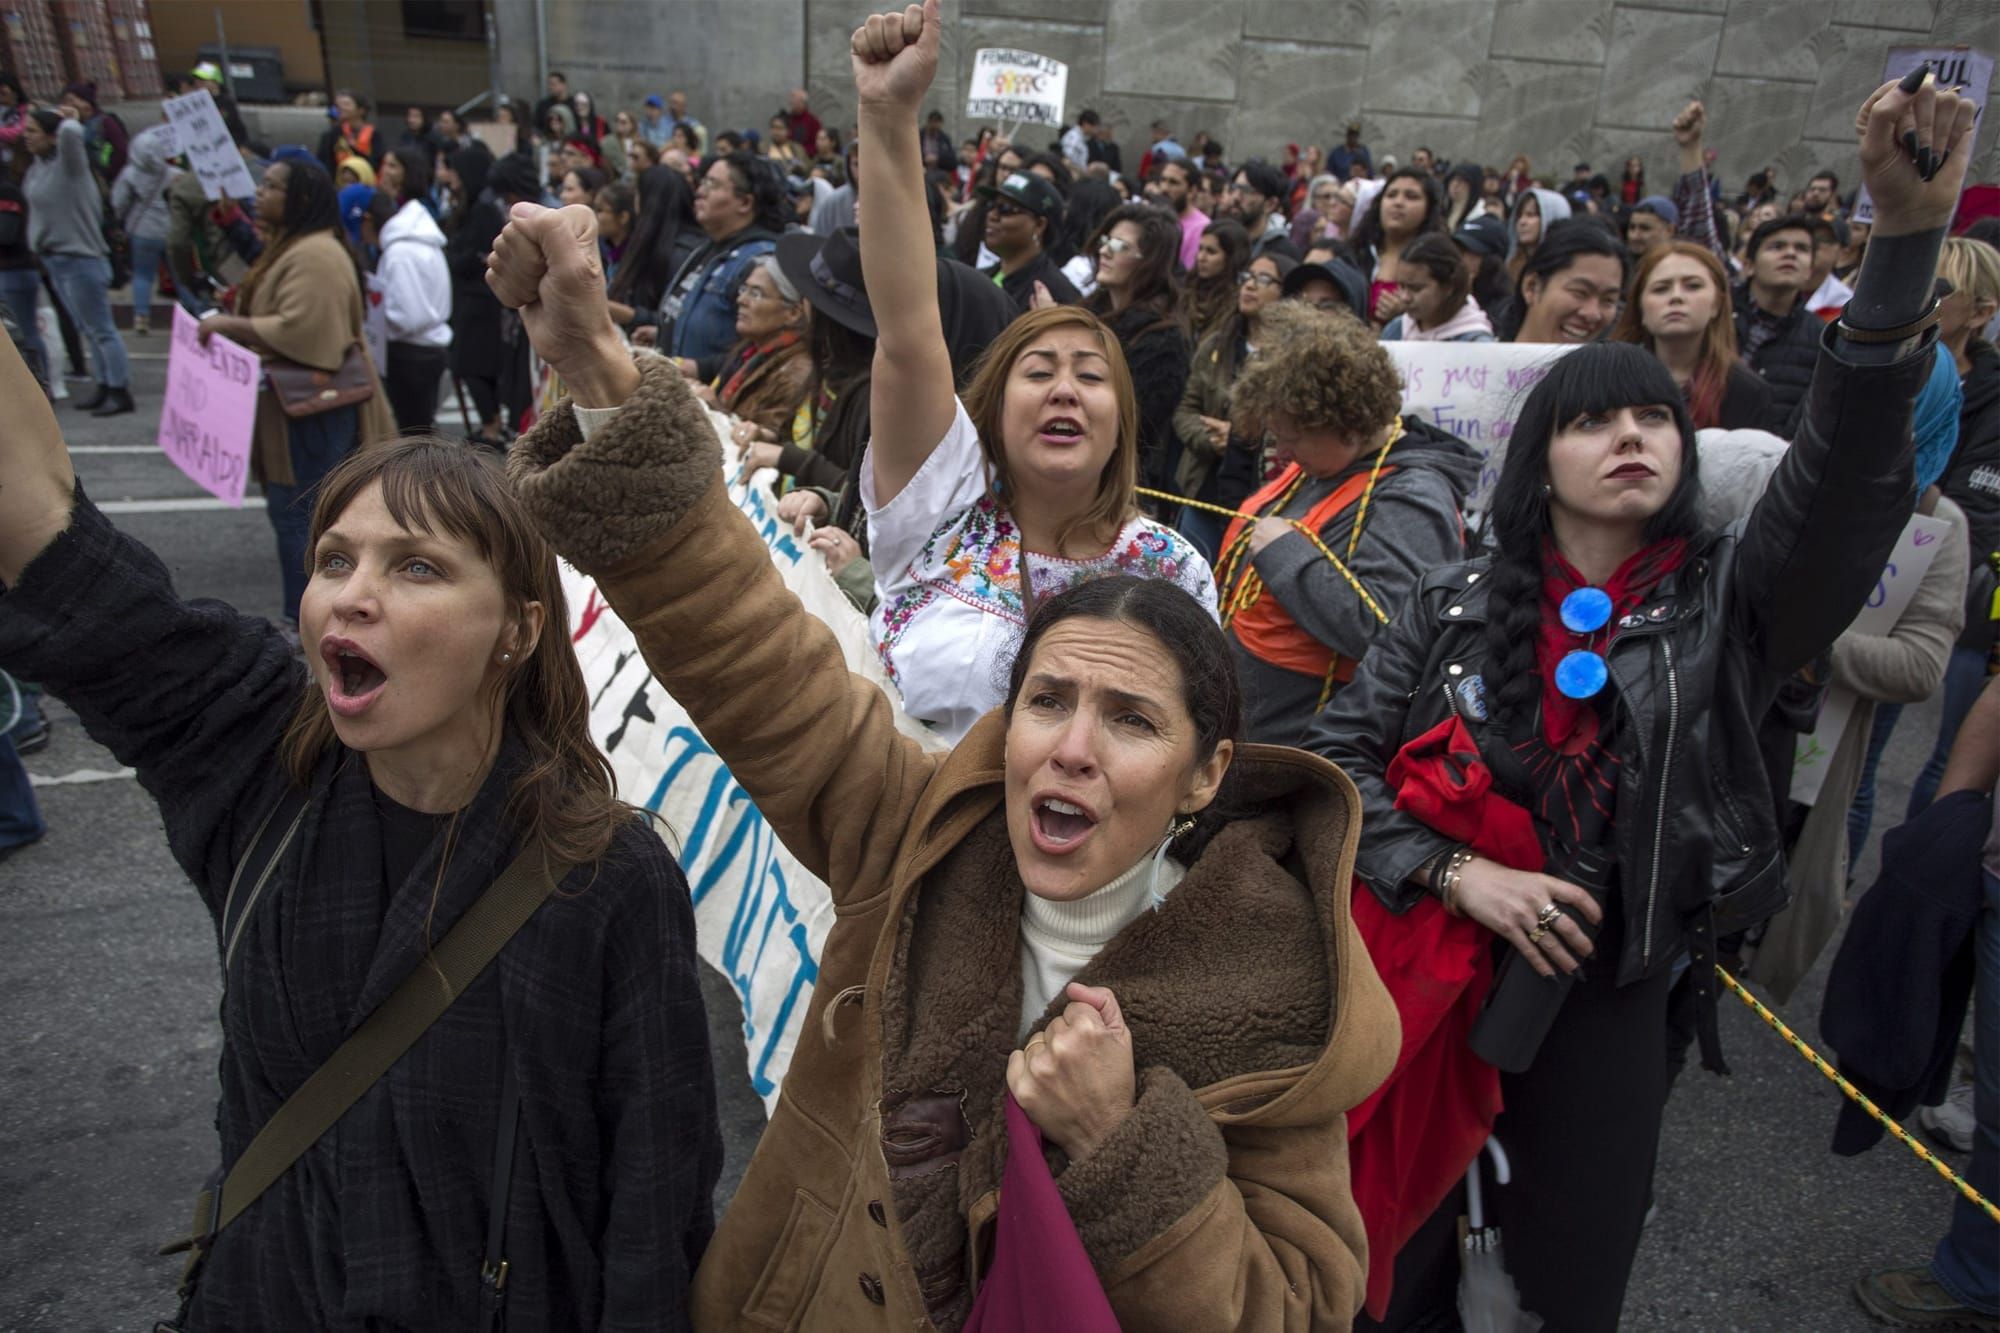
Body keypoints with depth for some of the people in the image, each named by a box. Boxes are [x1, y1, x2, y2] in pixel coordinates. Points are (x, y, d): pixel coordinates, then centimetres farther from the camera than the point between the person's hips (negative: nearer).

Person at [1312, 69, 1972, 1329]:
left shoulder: (1733, 600, -4)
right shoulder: (1461, 603, -2)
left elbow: (1847, 463, -22)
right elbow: (1341, 750, -4)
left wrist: (1910, 239, -35)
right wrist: (1461, 874, -17)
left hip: (1609, 1006, 0)